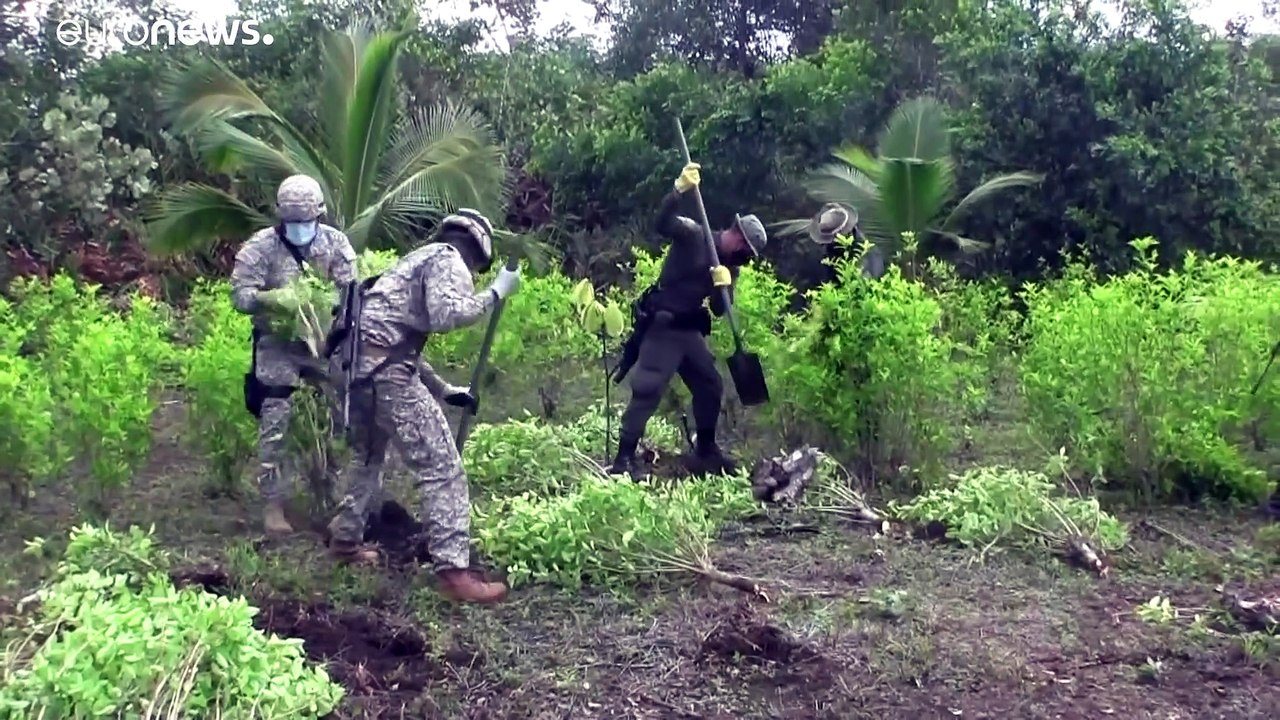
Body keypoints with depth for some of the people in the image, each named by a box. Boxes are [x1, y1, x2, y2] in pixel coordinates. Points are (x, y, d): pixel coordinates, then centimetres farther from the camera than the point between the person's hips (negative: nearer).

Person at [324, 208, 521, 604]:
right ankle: (454, 571, -10)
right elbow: (444, 315, -20)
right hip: (385, 371, -10)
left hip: (358, 367, 10)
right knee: (442, 468, -7)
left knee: (369, 457, 30)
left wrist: (445, 390, 31)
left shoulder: (418, 259, 30)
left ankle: (345, 540, 41)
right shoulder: (448, 260, 1)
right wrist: (495, 293, -8)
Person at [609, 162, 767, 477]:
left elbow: (719, 310, 6)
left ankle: (706, 450, 28)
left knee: (711, 385, 12)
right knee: (648, 389, -15)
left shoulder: (730, 267, 10)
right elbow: (663, 223, -28)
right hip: (662, 325, -8)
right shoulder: (694, 235, -9)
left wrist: (723, 286, -15)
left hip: (690, 330, 8)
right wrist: (680, 188, -42)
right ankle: (624, 458, -12)